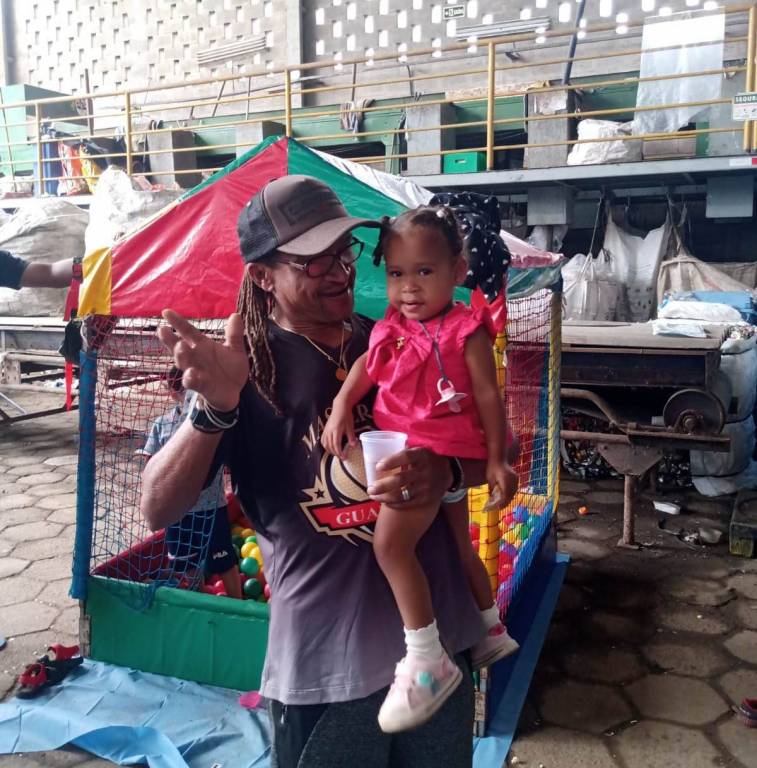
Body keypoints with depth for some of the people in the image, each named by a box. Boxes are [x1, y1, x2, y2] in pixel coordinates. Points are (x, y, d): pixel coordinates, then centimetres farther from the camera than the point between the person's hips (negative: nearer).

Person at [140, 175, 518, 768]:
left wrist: (446, 471, -17)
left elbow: (486, 453, 6)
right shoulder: (246, 367, -10)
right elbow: (159, 510, -16)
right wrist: (216, 408, -33)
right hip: (325, 665, -3)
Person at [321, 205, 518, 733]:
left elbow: (488, 396, -12)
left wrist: (497, 460, -12)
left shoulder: (466, 330, -14)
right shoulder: (390, 329, 5)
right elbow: (364, 370, 10)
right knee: (457, 544, 24)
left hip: (439, 452, -8)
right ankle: (492, 630, 46)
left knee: (391, 542, -23)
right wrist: (341, 409, -8)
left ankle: (428, 663, -13)